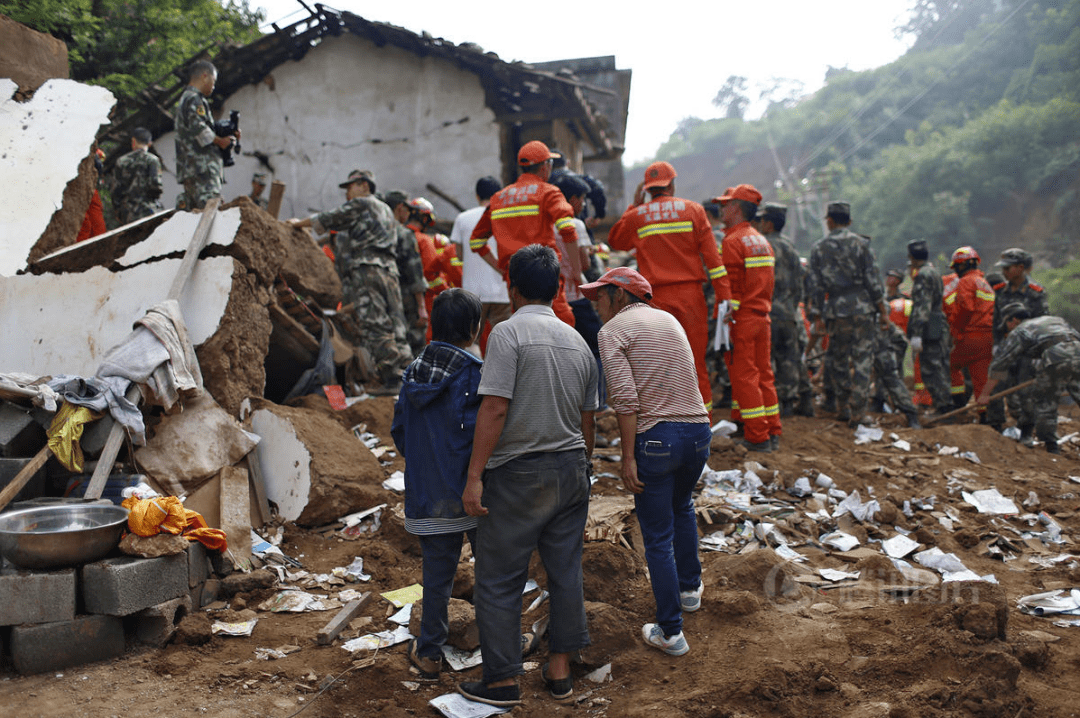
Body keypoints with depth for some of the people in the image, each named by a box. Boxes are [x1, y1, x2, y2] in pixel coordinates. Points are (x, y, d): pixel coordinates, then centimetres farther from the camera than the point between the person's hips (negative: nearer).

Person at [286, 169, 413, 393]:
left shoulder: (359, 205, 3)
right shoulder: (385, 209, 27)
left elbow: (326, 220, 9)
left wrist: (299, 223, 23)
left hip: (365, 271, -8)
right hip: (389, 270, 8)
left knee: (375, 328, -11)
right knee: (394, 326, 6)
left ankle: (392, 380, -16)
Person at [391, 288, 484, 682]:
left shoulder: (414, 371, 3)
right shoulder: (476, 373, -15)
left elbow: (399, 429, 10)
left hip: (428, 497, 4)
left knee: (437, 575, 14)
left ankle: (429, 654, 24)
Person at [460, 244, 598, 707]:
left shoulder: (509, 332, -11)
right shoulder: (578, 341, 10)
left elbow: (495, 409, -18)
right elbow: (588, 419, 13)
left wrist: (474, 476, -15)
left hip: (518, 475, -7)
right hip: (571, 469, 7)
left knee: (498, 580, 5)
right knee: (566, 573, 13)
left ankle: (503, 680, 12)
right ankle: (559, 671, 23)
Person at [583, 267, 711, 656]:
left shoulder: (613, 330, -4)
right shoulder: (670, 320, 16)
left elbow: (625, 398, -15)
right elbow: (688, 377, 15)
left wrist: (628, 457, -12)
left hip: (656, 436, -7)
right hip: (699, 430, 7)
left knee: (658, 537, 5)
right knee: (681, 507, 32)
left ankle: (670, 632, 12)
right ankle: (689, 587, 45)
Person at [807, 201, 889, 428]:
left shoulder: (819, 248, 4)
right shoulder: (861, 243, 0)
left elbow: (815, 285, 2)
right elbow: (873, 279, -4)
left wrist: (817, 317, 6)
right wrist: (882, 309, 2)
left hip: (834, 310, 2)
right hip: (861, 307, -2)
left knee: (838, 358, 15)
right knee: (862, 360, 1)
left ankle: (843, 409, 22)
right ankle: (858, 413, -1)